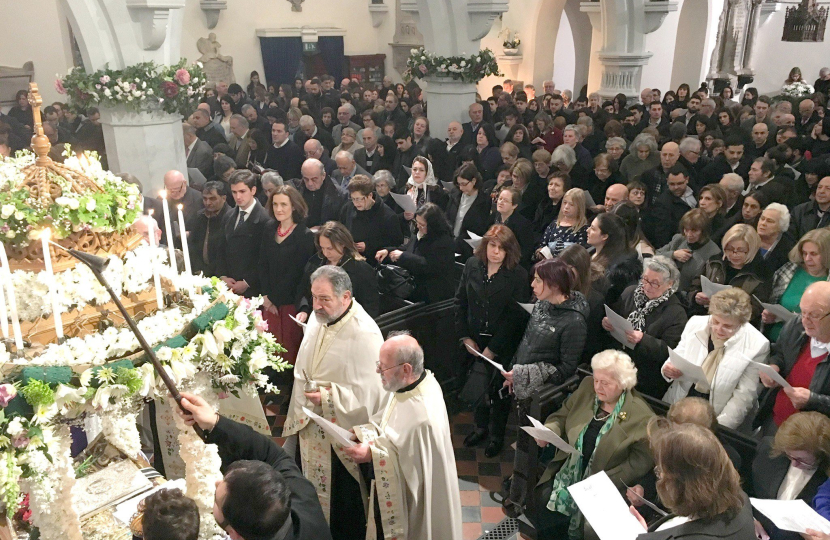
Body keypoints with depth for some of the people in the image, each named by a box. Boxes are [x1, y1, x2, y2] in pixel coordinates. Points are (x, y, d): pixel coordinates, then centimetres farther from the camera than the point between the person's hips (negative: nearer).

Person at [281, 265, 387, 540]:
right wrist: (300, 410, 14)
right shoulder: (319, 317, -2)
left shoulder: (364, 335, -25)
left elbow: (369, 393, -24)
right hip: (310, 425, 7)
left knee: (342, 508, 11)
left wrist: (329, 397, -30)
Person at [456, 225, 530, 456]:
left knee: (498, 389, 10)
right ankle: (481, 426, 35)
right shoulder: (472, 265, -2)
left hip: (503, 346, -3)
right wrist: (465, 337, -1)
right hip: (475, 340, 3)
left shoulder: (518, 275, -14)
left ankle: (496, 435, 30)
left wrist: (493, 348, -12)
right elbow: (460, 302, 4)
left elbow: (516, 316, -13)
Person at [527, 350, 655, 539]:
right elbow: (562, 415, 9)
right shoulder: (587, 388, 1)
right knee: (543, 500, -14)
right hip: (567, 471, 4)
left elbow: (640, 461, -14)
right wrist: (548, 431, -12)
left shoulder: (641, 416, -14)